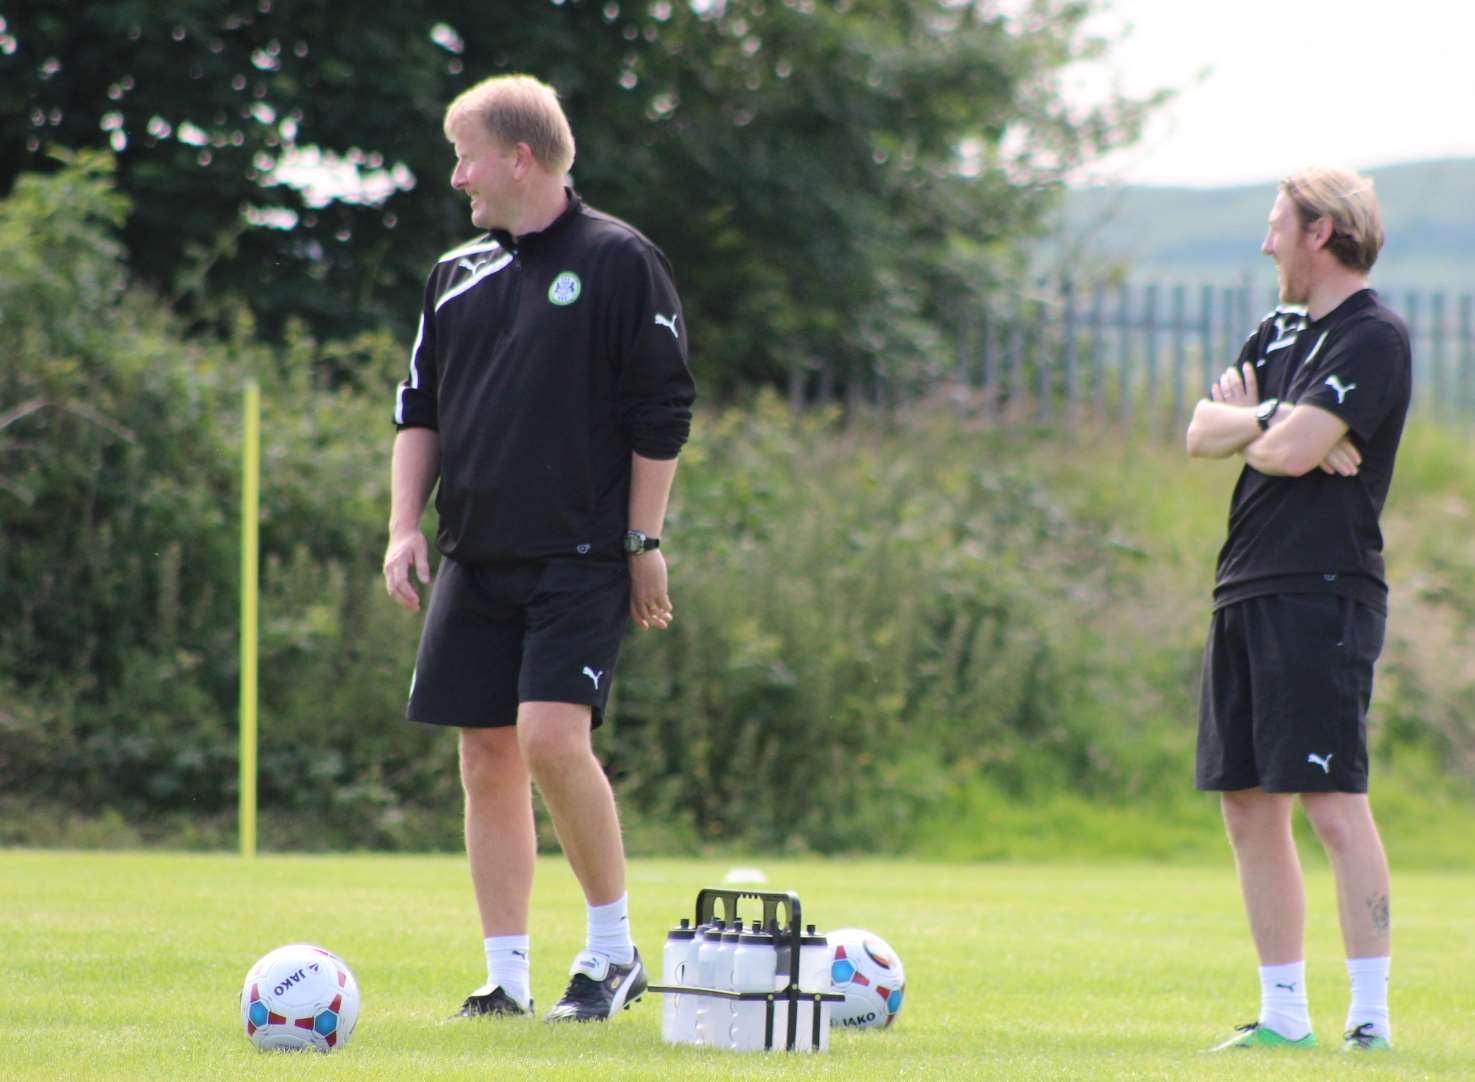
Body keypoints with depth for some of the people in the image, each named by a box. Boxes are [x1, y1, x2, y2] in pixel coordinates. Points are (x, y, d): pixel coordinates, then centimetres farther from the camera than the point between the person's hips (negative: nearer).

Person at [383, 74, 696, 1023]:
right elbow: (420, 410, 18)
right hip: (476, 556, 6)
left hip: (582, 555, -6)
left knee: (553, 738, -19)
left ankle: (615, 950, -3)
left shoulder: (619, 262, -4)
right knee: (488, 758, 3)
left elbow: (663, 412, -5)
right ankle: (508, 977, 9)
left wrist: (644, 543, -7)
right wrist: (406, 527, 7)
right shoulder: (459, 275, 13)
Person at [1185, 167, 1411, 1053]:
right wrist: (1270, 420, -6)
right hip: (1246, 595, 9)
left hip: (1322, 596, -9)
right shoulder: (1283, 330, 20)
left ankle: (1371, 1017, -12)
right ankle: (1284, 1015, 14)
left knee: (1334, 803, -12)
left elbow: (1292, 450, -18)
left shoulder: (1374, 339, -8)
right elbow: (1202, 432, 12)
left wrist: (1248, 420, 2)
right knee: (1250, 809, 8)